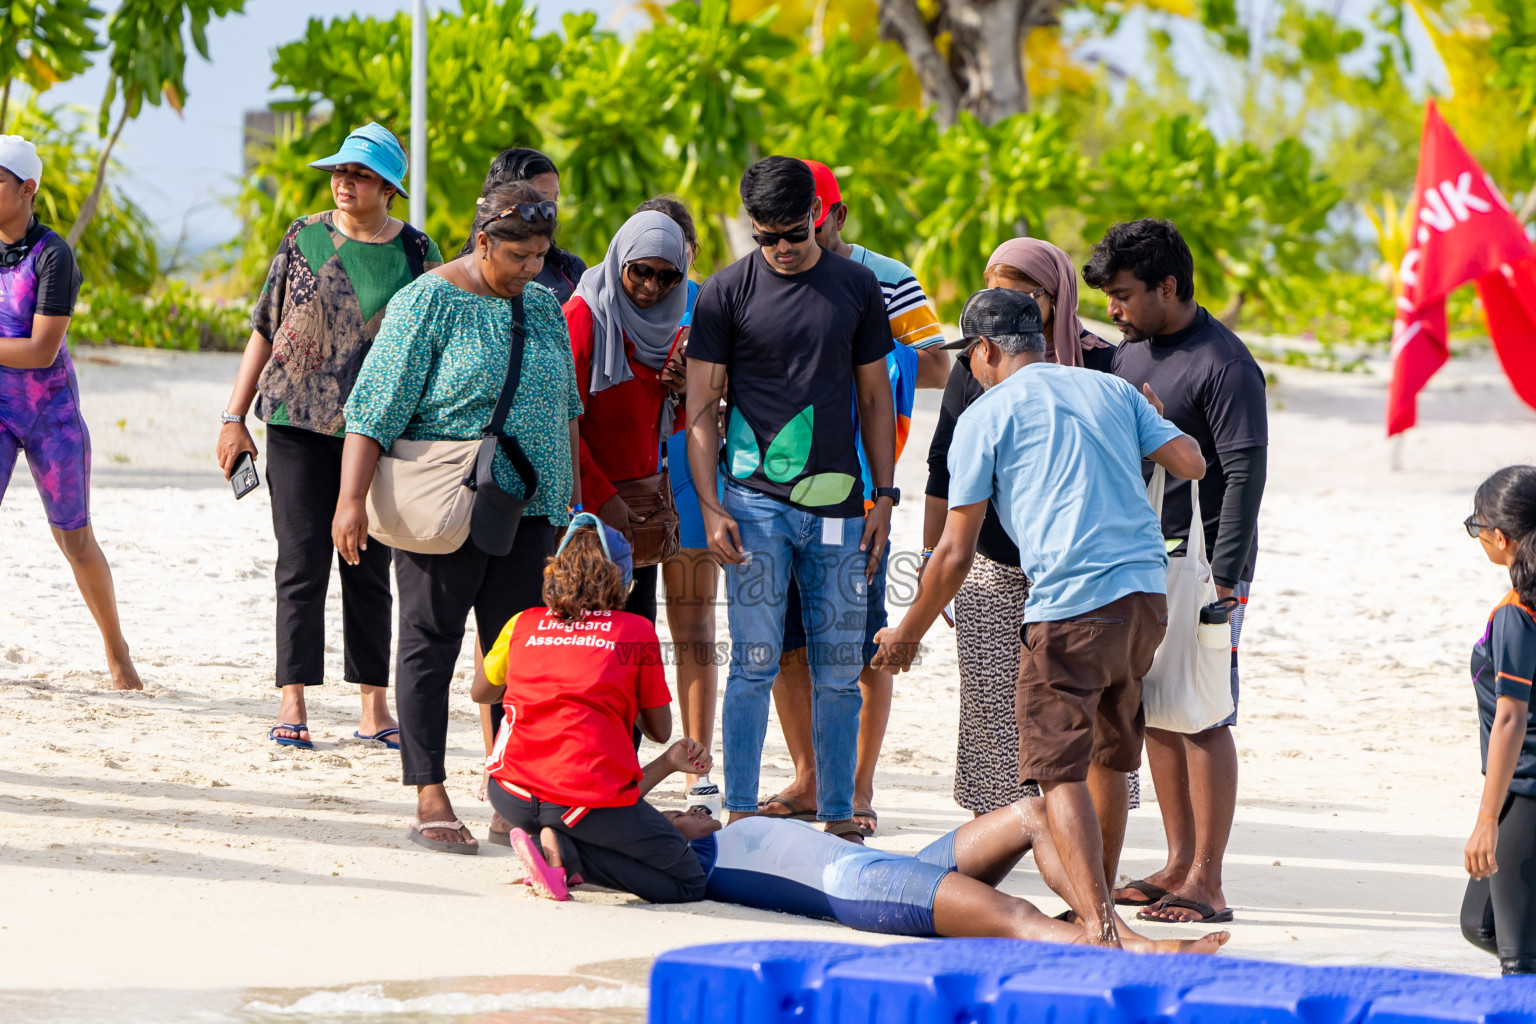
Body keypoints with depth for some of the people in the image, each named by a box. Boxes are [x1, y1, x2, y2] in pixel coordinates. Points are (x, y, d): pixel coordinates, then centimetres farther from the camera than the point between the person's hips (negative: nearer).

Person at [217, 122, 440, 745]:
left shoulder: (415, 253, 4)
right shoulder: (303, 239, 5)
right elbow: (264, 331, 9)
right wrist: (234, 418, 4)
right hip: (300, 424, 0)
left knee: (370, 570, 4)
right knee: (301, 565, -4)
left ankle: (374, 705, 9)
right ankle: (293, 702, -2)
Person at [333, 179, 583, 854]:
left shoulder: (544, 308, 12)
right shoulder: (429, 302, -7)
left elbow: (565, 409, 22)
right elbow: (377, 407, -11)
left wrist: (572, 495, 20)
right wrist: (352, 498, -16)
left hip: (526, 509, 6)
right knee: (431, 644, 0)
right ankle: (429, 799, 2)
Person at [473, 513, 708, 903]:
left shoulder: (523, 625, 14)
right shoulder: (637, 631, 7)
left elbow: (482, 693, 33)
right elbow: (661, 731, 14)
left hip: (512, 794, 4)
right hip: (589, 797, -4)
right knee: (688, 882, 8)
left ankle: (556, 845, 3)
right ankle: (564, 850, -12)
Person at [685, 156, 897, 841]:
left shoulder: (857, 287, 8)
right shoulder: (726, 293, 0)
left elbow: (874, 398, 14)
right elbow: (701, 406, 2)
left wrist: (883, 496, 7)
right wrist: (711, 507, -7)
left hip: (838, 504, 2)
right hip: (757, 502, -2)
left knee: (839, 669, 4)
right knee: (755, 663, -4)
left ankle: (838, 816, 10)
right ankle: (740, 814, 1)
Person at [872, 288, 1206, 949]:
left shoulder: (984, 416, 4)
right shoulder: (1112, 390, 17)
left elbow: (956, 552, 4)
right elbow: (1191, 462, 8)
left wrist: (907, 635, 16)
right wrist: (1149, 418, 29)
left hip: (1070, 603, -6)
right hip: (1146, 595, 6)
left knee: (1060, 771, -6)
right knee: (1108, 757, 21)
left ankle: (1098, 927, -21)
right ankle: (1099, 902, 30)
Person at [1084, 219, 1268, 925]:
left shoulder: (1225, 365, -13)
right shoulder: (1131, 351, 13)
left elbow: (1245, 474, -17)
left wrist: (1223, 576, -21)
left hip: (1202, 562, -9)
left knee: (1202, 720, -8)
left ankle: (1207, 886, -6)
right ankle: (1179, 865, 19)